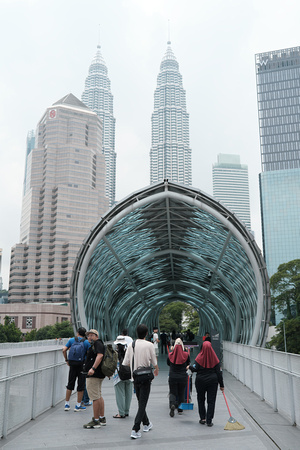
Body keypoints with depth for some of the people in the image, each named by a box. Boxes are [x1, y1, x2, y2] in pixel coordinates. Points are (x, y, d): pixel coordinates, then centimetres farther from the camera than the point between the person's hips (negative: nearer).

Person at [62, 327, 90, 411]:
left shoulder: (72, 340, 4)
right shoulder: (86, 342, -2)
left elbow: (64, 350, -2)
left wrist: (67, 360, 8)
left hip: (72, 365, 3)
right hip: (82, 365, -3)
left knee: (70, 385, 14)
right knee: (81, 386, 6)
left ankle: (67, 404, 17)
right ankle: (78, 405, 10)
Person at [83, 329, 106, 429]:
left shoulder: (98, 343, -12)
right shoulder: (94, 345, 20)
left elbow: (100, 355, -27)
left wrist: (93, 368, -35)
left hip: (93, 375, -11)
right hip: (98, 375, 11)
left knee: (95, 397, -7)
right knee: (99, 396, 16)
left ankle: (96, 421, -3)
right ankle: (102, 419, 24)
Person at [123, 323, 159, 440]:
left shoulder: (131, 345, -1)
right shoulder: (149, 345, -11)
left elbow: (125, 363, 2)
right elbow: (154, 362, -1)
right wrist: (156, 370, 22)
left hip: (135, 377, 4)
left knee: (140, 402, 20)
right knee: (142, 403, -1)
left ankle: (146, 424, 35)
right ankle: (135, 429, -8)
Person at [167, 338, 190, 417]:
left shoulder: (170, 355, -7)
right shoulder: (186, 355, -9)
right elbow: (188, 364, 9)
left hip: (172, 377, 0)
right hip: (183, 377, 0)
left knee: (173, 392, 9)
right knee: (181, 393, 17)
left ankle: (172, 404, -17)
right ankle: (180, 409, 22)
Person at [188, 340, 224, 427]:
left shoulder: (200, 357, -10)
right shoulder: (214, 358, -5)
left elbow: (195, 369, -12)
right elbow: (218, 372, -3)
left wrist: (189, 367, 10)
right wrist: (221, 385, 4)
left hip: (201, 381, -1)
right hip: (212, 381, 1)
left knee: (201, 399, 16)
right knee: (211, 401, 6)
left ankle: (203, 418, 18)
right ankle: (209, 421, 5)